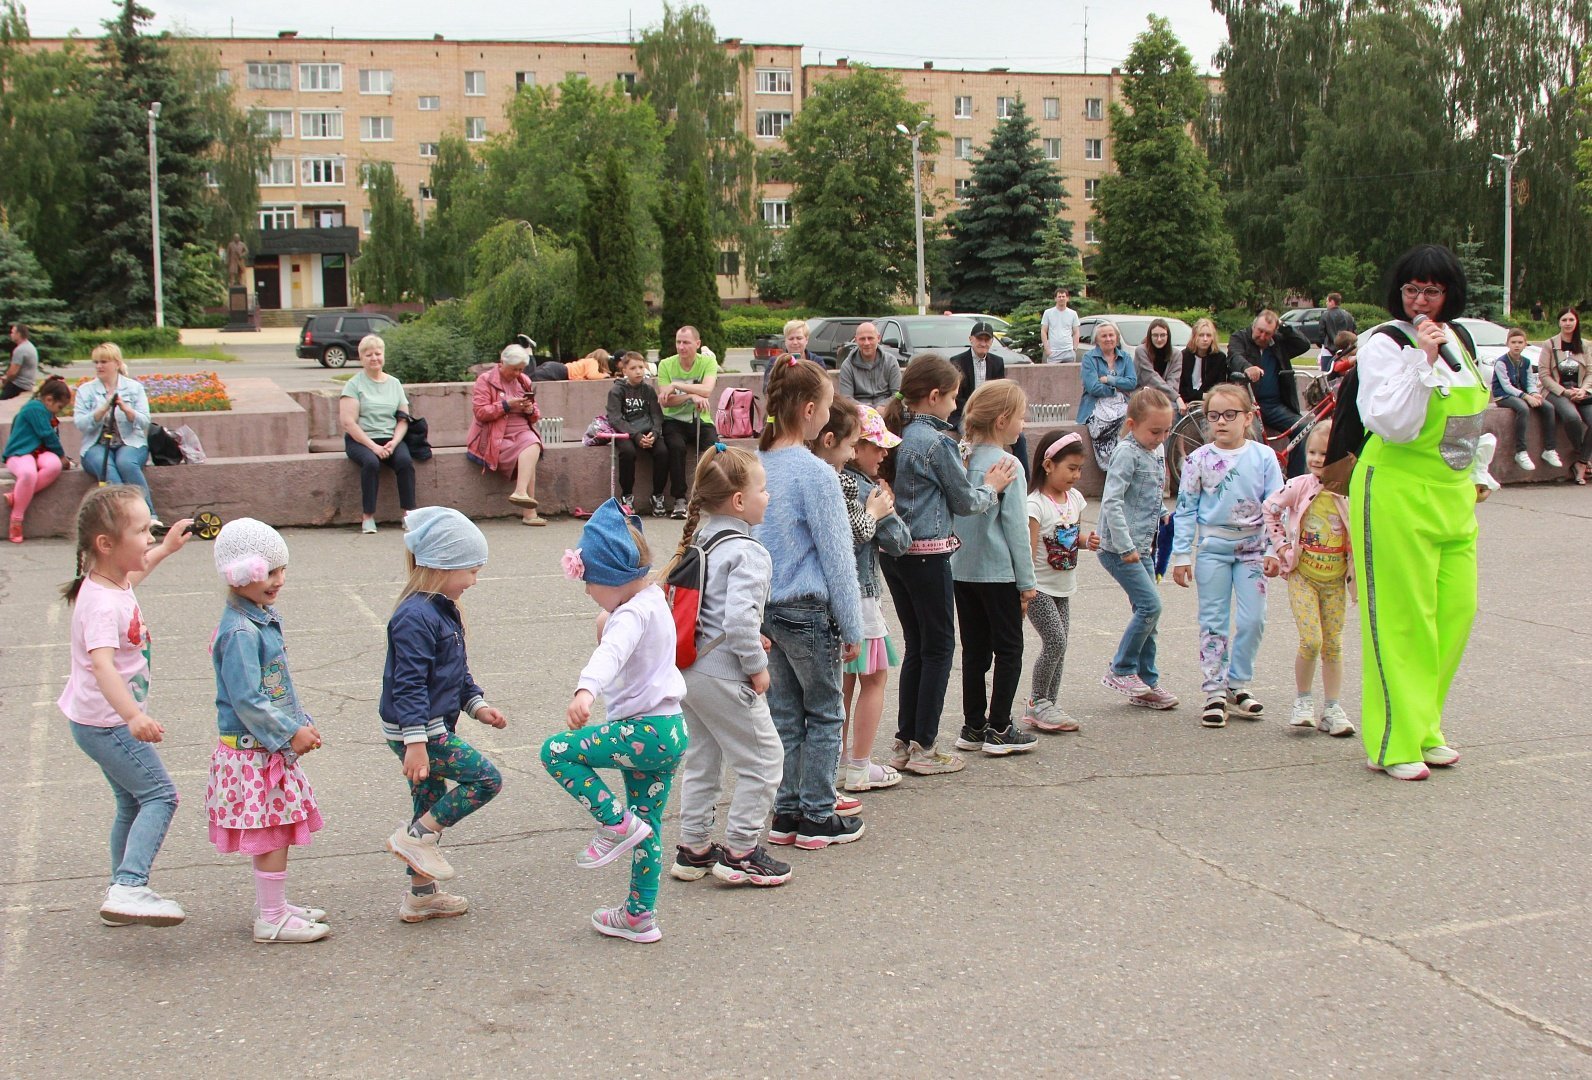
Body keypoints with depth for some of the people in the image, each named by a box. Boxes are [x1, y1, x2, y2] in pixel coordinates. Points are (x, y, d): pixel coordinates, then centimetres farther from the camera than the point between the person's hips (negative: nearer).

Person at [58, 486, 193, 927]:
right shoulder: (103, 604, -28)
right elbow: (102, 664, -44)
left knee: (132, 802, 19)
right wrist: (133, 716, -57)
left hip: (102, 721, 10)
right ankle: (128, 889, -22)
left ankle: (123, 892, 29)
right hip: (107, 723, -10)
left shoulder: (112, 581, 3)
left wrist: (166, 549, 40)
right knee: (159, 795, -13)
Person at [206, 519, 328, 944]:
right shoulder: (240, 631, -21)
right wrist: (291, 732, -18)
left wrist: (301, 723, 12)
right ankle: (271, 919, 7)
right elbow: (247, 699, -24)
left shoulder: (262, 619, 10)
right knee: (273, 834, -2)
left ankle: (272, 904, 30)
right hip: (253, 750, -9)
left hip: (271, 748, 9)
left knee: (274, 834, 18)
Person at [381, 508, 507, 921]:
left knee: (432, 805, 16)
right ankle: (416, 836, -2)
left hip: (431, 729, 10)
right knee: (487, 779, -9)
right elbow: (408, 684, -25)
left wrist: (477, 704, 13)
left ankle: (421, 894, 26)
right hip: (418, 731, -10)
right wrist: (416, 741, -27)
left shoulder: (442, 611, 13)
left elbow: (458, 671, 23)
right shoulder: (416, 617, -20)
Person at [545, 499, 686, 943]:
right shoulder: (653, 600, 12)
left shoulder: (632, 615, -18)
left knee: (556, 751, -7)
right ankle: (640, 915, 24)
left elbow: (612, 653, -42)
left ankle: (615, 823, -4)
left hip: (645, 731, -11)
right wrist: (607, 621, 24)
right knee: (648, 827, 16)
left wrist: (585, 690, -57)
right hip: (670, 729, 11)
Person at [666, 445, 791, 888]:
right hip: (725, 675, -9)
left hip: (689, 669, 9)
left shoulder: (698, 542, 9)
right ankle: (739, 851, 9)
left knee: (701, 761, 19)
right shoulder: (746, 552, -18)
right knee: (763, 760, 5)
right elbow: (739, 617, -28)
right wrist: (756, 666, -14)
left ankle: (693, 849, 27)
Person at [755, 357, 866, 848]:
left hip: (763, 609, 7)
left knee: (784, 715, 15)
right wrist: (852, 626, -6)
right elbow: (837, 556, -14)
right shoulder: (815, 473, -17)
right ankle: (817, 817, 14)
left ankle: (785, 813, 22)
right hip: (808, 610, -6)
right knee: (824, 716, 8)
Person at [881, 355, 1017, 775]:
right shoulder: (937, 442, -15)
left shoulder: (898, 435, 8)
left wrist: (974, 484, 18)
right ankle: (924, 747, 5)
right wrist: (991, 487, 13)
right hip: (927, 553, -8)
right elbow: (966, 501, -6)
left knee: (916, 645, 15)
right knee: (939, 646, 3)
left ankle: (905, 741, 18)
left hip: (894, 551, 8)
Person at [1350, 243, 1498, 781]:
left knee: (1456, 613, 7)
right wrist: (1422, 359, -21)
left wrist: (1478, 475, 22)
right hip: (1396, 493, -7)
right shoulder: (1383, 345, -8)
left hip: (1453, 496, 7)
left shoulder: (1458, 344, 14)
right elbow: (1393, 424, -20)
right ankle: (1393, 744, 2)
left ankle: (1424, 729, 19)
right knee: (1402, 620, -5)